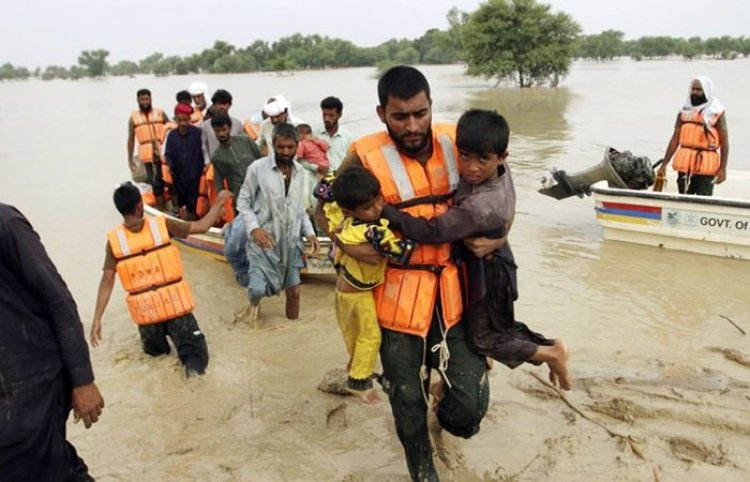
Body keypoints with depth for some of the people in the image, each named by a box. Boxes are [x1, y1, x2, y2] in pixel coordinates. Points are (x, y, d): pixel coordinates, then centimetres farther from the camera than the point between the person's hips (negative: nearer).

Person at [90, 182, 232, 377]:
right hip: (175, 305, -3)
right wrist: (218, 202, 11)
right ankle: (193, 362, -23)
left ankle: (155, 341, 8)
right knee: (195, 350, 3)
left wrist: (97, 319, -3)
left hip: (146, 312, 3)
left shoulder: (114, 240, -8)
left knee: (155, 349, 34)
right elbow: (202, 226, -3)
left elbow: (107, 282, -8)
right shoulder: (163, 225, -12)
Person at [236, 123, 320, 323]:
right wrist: (254, 228, -20)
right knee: (258, 289, -12)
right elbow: (243, 202, -5)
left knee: (294, 290, 10)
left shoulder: (299, 171, 4)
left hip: (291, 240, 4)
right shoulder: (257, 168, -11)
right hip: (264, 239, -4)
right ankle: (254, 302, 25)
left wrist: (309, 231, 2)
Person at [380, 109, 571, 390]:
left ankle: (550, 353, 24)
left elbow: (431, 232, -37)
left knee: (484, 337, 11)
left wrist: (381, 209, -39)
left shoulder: (480, 207, -39)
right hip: (486, 263, 8)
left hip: (487, 272, -8)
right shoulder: (500, 169, -15)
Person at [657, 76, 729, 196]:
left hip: (706, 165, -4)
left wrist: (723, 168, -10)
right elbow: (675, 139, 10)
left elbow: (724, 142, -4)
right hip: (684, 163, 4)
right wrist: (664, 164, 6)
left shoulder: (717, 112, -2)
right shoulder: (684, 111, 11)